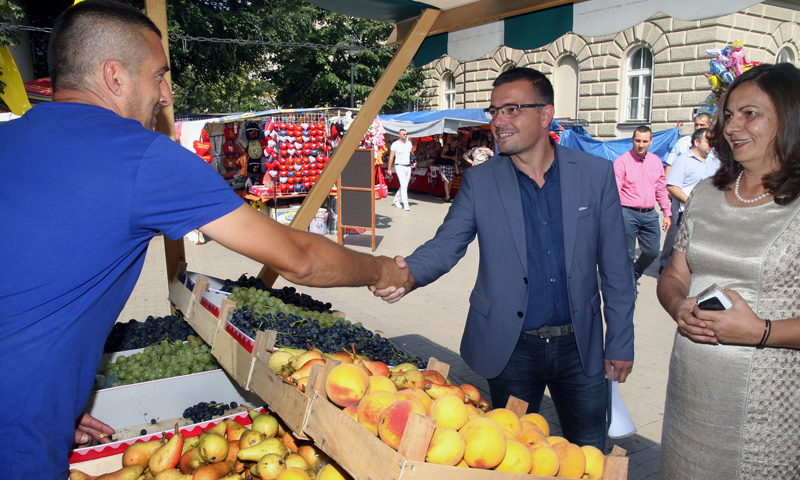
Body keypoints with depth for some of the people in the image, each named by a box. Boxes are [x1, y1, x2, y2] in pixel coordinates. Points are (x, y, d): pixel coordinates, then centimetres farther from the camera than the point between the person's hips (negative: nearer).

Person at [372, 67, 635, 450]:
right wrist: (408, 272, -30)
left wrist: (620, 343, 1)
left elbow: (615, 268, 0)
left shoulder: (596, 174, -3)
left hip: (580, 346, 1)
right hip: (512, 347, 0)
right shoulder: (479, 182, -3)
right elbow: (445, 246, -8)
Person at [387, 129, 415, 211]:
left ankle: (396, 200, 30)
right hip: (400, 167, -6)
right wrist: (389, 169, -5)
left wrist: (414, 162, 5)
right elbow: (391, 157, -4)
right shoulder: (395, 144, -6)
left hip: (408, 167, 6)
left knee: (405, 186, 10)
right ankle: (405, 205, -12)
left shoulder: (409, 143, 10)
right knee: (403, 186, -14)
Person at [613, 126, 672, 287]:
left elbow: (661, 189, 17)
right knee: (628, 254, 2)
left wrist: (667, 213, 17)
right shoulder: (622, 161, -7)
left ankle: (634, 275, 37)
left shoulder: (656, 161, 10)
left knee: (652, 252, 11)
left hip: (650, 214, 5)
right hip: (628, 214, -5)